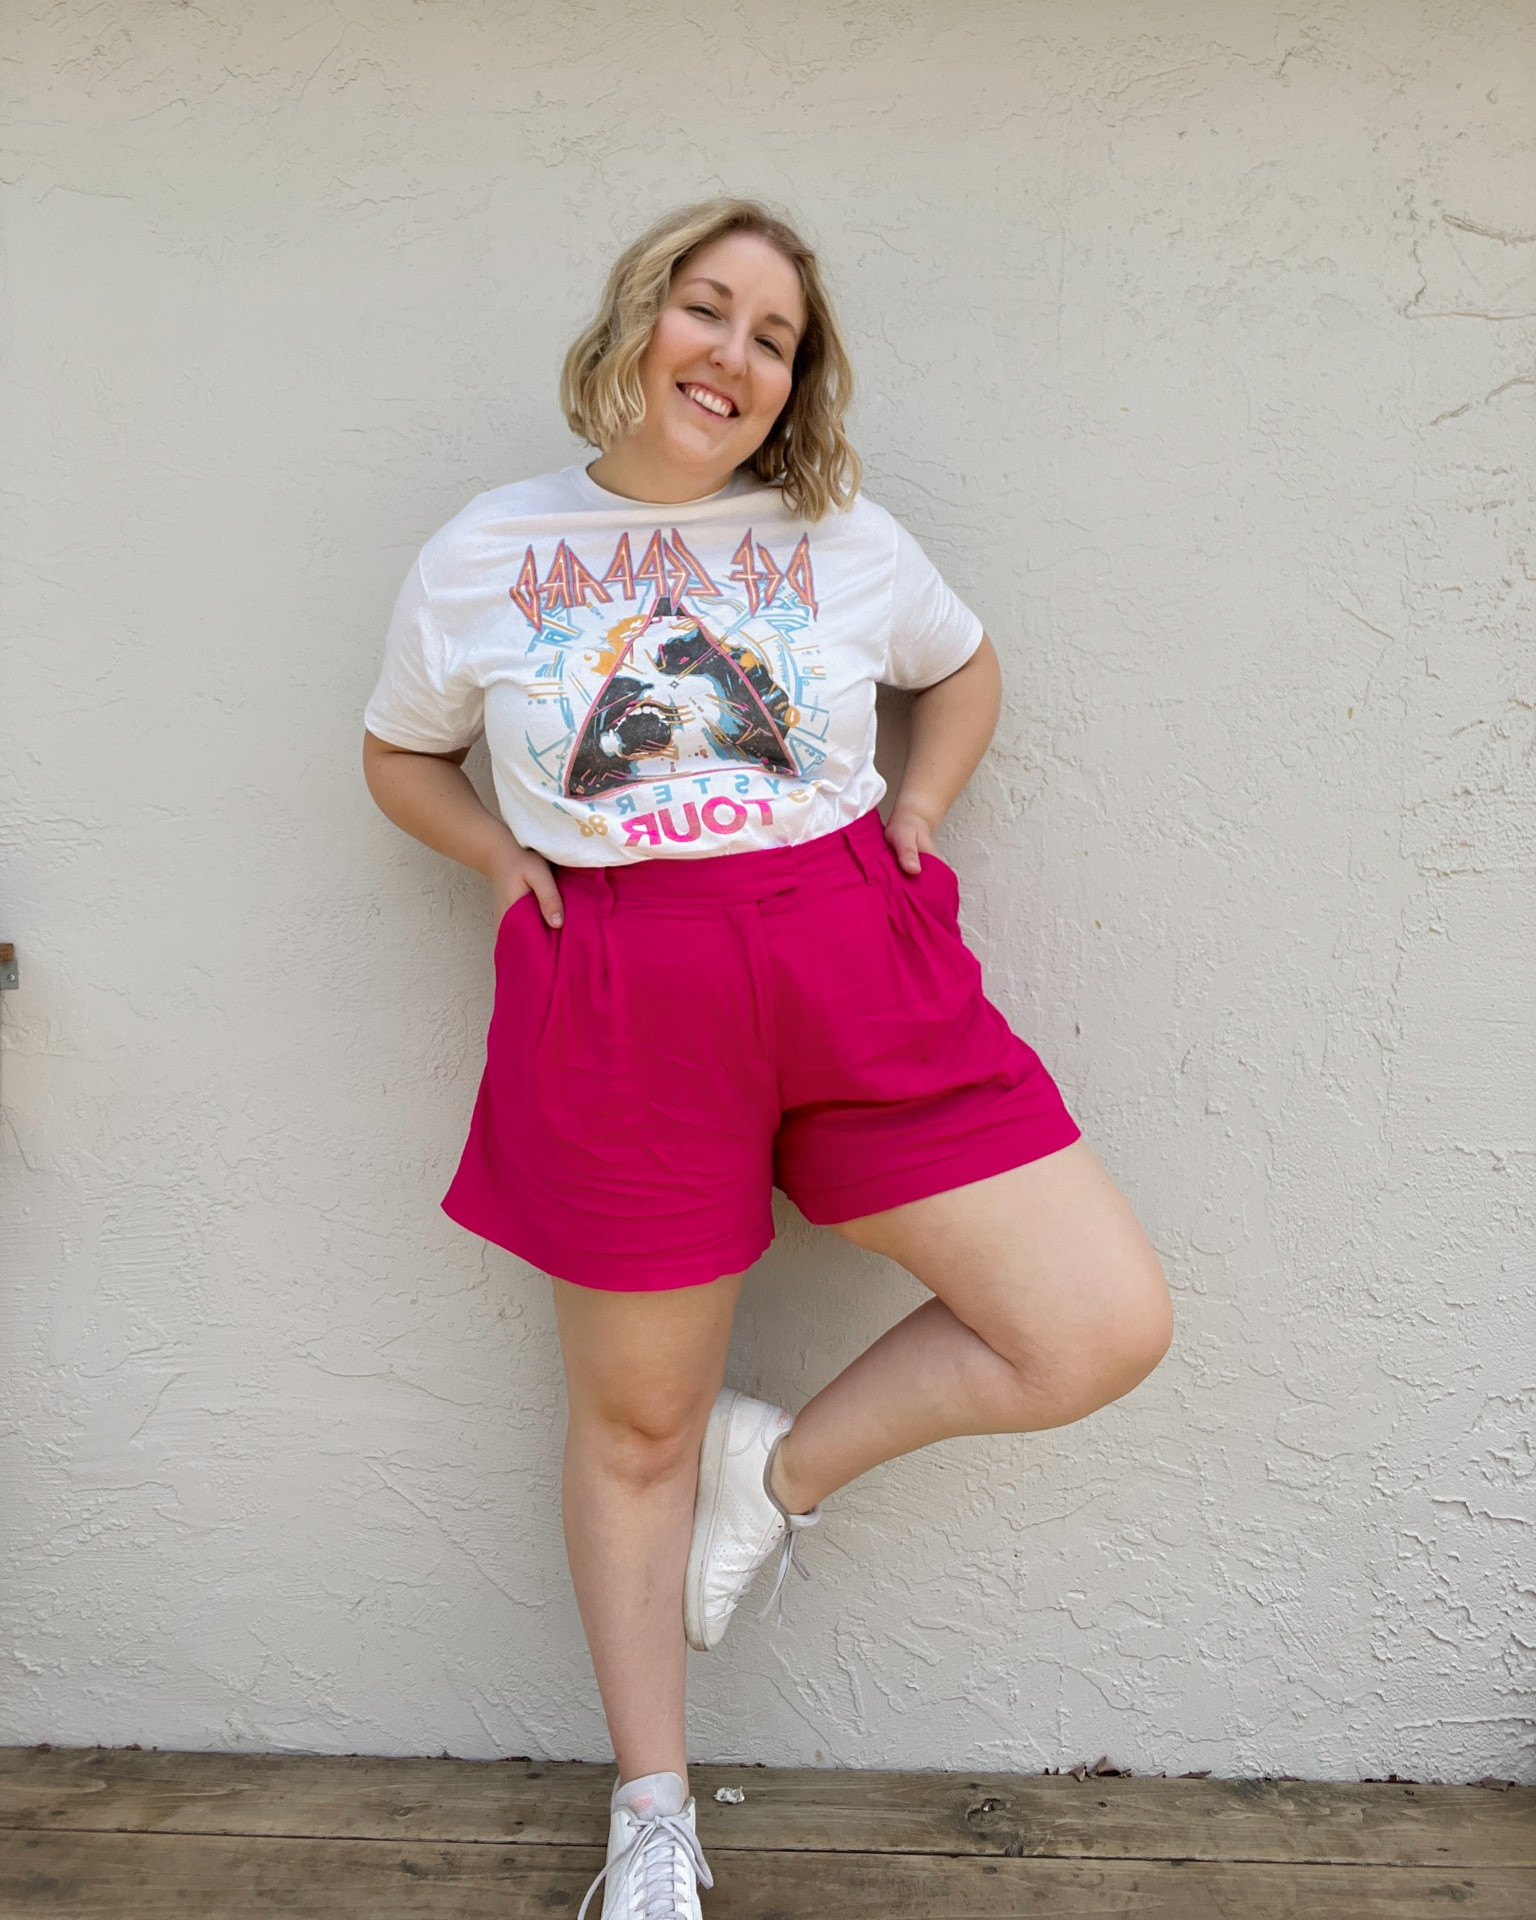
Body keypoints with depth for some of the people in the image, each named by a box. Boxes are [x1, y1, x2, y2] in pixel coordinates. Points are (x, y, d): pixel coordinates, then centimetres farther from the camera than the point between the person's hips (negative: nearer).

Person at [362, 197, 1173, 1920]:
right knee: (635, 1424, 11)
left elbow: (964, 669, 24)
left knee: (1106, 1330, -5)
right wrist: (506, 859, 0)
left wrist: (913, 814, 7)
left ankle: (785, 1469, 19)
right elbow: (400, 756, 18)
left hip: (859, 964, 2)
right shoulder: (481, 558, 5)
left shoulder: (846, 538, 8)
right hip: (617, 1000, -1)